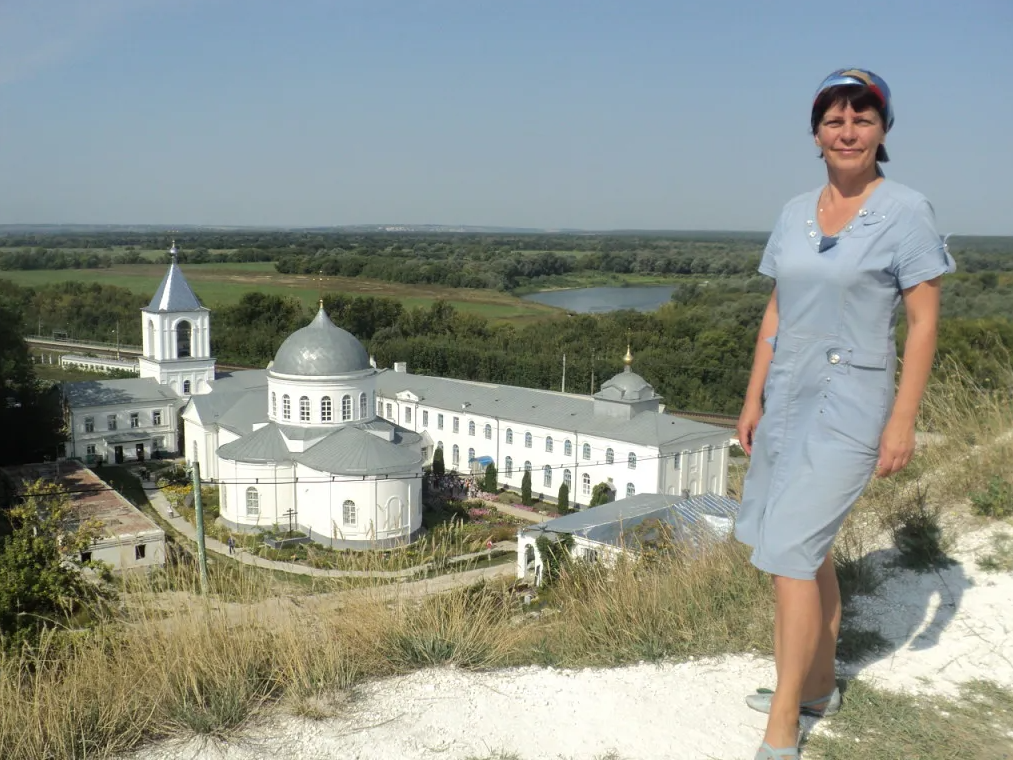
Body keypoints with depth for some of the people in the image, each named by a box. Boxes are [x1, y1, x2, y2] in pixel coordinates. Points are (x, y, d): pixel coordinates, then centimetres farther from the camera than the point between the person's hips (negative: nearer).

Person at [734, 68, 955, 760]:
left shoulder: (906, 211, -9)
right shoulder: (795, 213, 7)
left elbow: (924, 321, -9)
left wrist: (904, 419, -13)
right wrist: (754, 398, 10)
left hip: (849, 404, -6)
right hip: (787, 398, 6)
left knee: (788, 552, -10)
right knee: (810, 546, 16)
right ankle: (819, 683, 35)